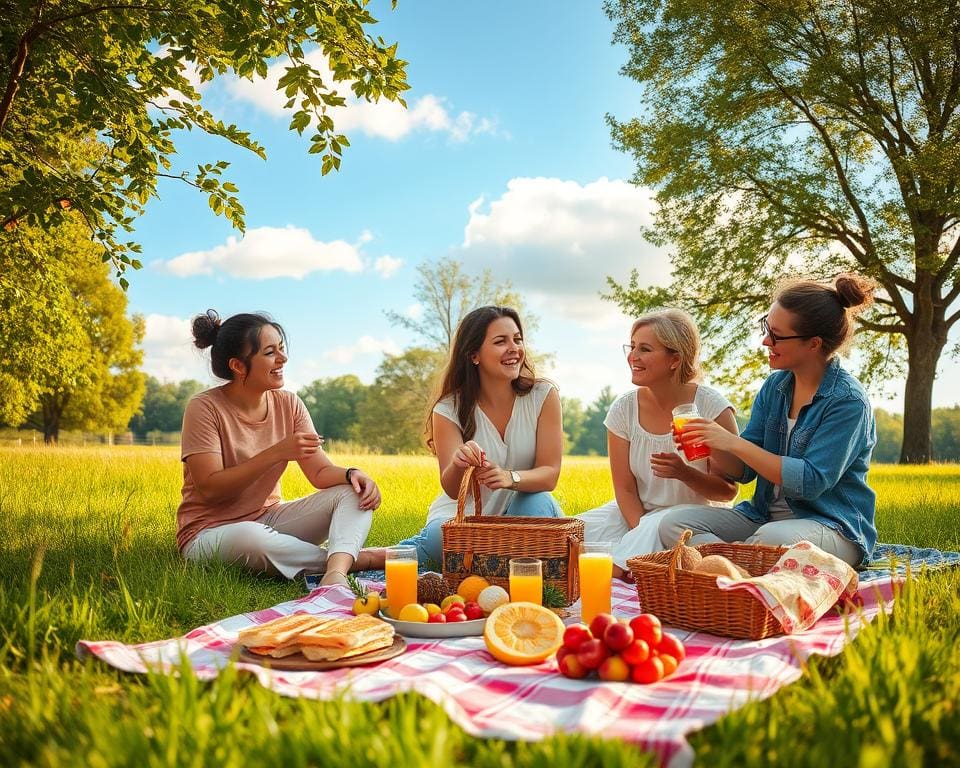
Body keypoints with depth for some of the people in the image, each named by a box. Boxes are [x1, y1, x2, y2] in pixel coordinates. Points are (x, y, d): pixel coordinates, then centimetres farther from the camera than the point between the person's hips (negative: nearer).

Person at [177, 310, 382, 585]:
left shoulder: (288, 404, 0)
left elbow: (321, 472, -4)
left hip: (268, 519, 6)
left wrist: (352, 474, -27)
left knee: (355, 492, -15)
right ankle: (353, 558, -23)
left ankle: (335, 573, -42)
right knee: (250, 538, -41)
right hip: (209, 531, -5)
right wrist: (276, 453, -27)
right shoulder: (205, 408, -14)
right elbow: (209, 490, -21)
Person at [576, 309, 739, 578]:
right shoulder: (624, 409, -3)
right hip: (637, 513, 4)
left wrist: (684, 473, -30)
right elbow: (625, 488, -2)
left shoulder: (712, 407, -13)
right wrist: (640, 532, -21)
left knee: (656, 528, -36)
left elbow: (728, 491, -10)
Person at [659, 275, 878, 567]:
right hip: (764, 516, 7)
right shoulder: (775, 386, 7)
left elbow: (810, 481, -22)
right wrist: (711, 445, -13)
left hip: (834, 529, -6)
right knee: (674, 523, -13)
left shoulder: (848, 401, -13)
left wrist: (734, 443, -23)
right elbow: (745, 471, 8)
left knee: (775, 537, -41)